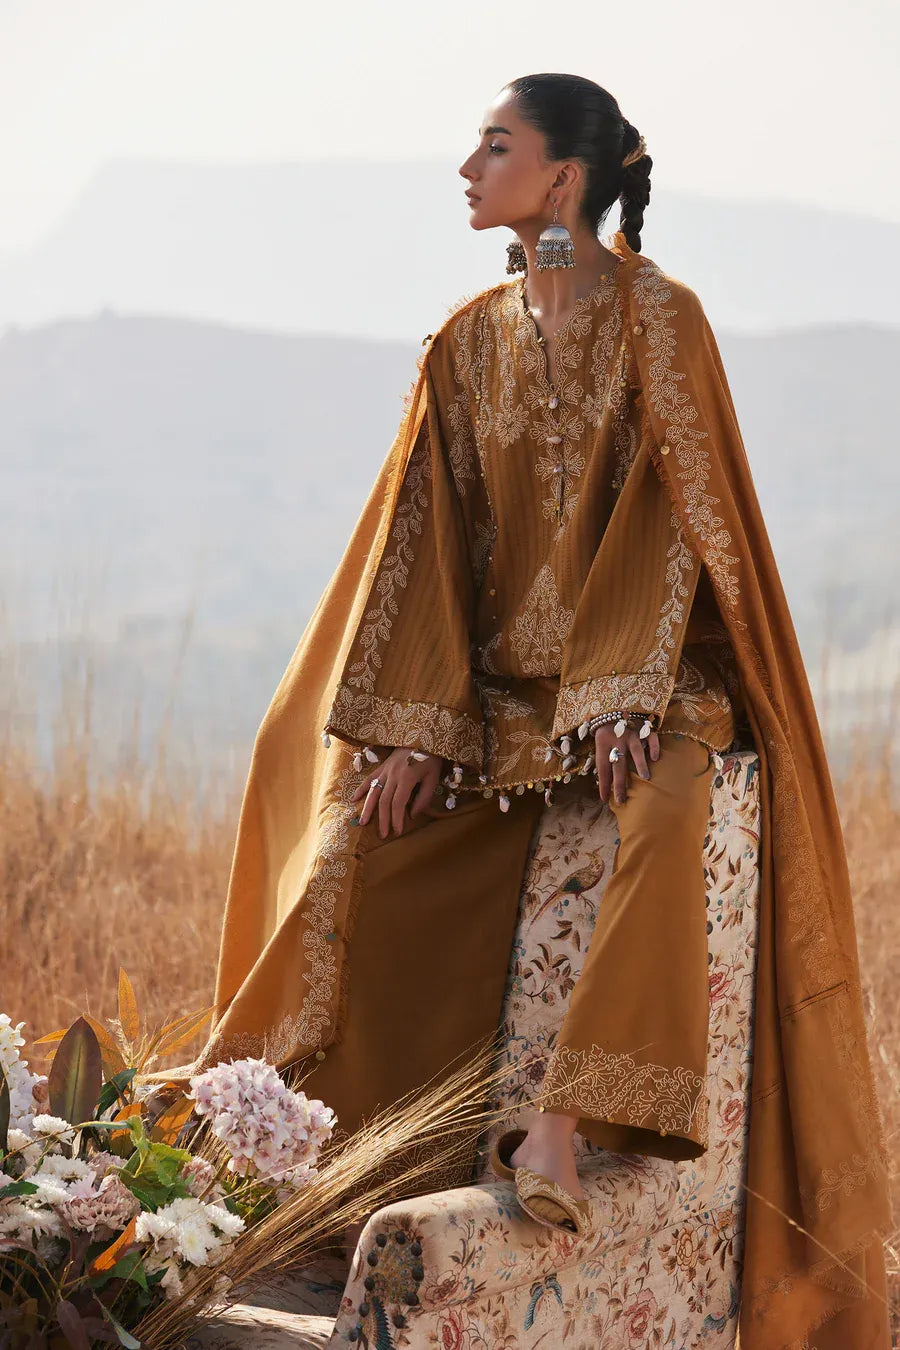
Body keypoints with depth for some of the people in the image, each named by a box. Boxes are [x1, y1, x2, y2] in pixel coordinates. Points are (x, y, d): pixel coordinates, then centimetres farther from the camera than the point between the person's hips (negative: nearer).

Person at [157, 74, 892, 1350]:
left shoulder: (659, 320, -6)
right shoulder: (469, 343, 8)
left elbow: (672, 514, -12)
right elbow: (432, 536, 4)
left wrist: (618, 696, -21)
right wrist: (416, 723, -6)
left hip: (649, 675, -5)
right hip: (503, 684, 5)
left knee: (664, 817, -36)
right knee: (357, 839, -11)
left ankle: (561, 1124, -40)